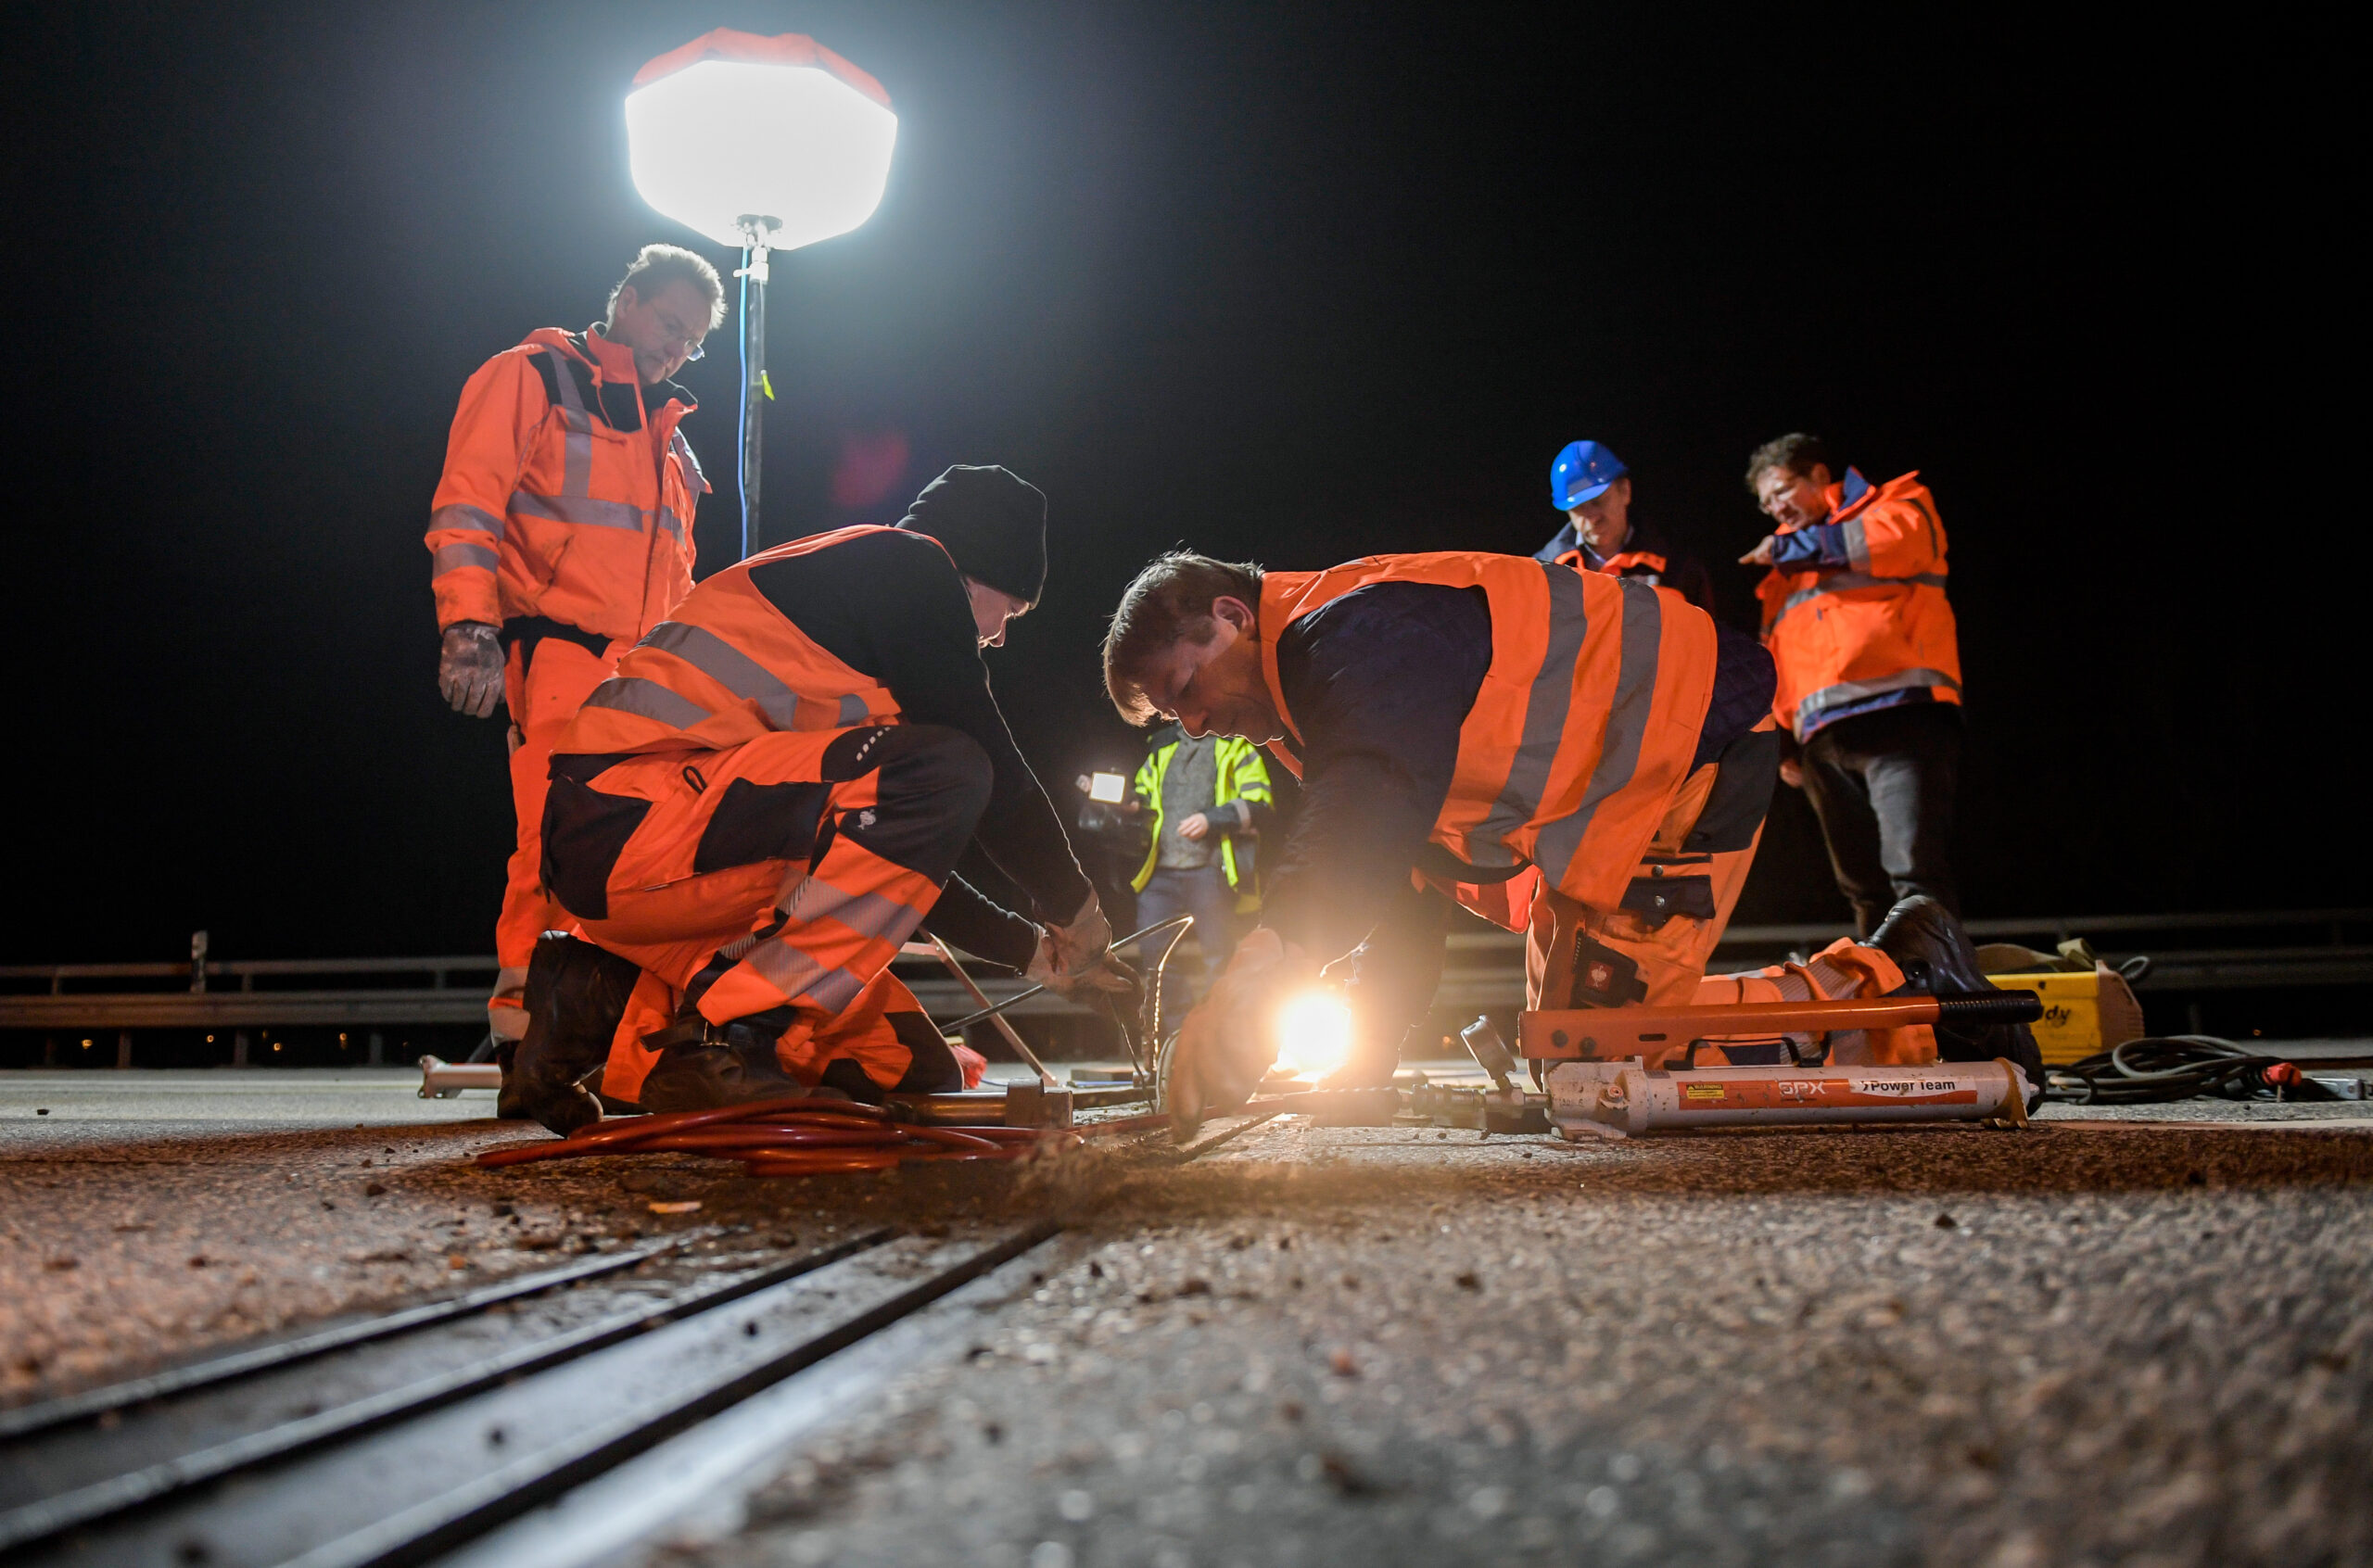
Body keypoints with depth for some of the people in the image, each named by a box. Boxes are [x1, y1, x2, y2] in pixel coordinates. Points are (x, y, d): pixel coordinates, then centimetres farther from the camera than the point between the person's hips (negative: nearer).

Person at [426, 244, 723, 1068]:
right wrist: (470, 627, -18)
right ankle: (527, 1035, -13)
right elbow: (467, 503, -6)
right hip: (556, 648, -7)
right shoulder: (530, 378, 6)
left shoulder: (666, 436, 28)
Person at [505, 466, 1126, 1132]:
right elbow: (991, 771, -6)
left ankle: (608, 1003, 10)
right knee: (942, 773, -22)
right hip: (628, 830, -10)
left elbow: (897, 851, 29)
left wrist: (1027, 945, 30)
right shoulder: (907, 563, -1)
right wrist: (1075, 909, 9)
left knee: (917, 1074, 4)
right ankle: (722, 1037, -18)